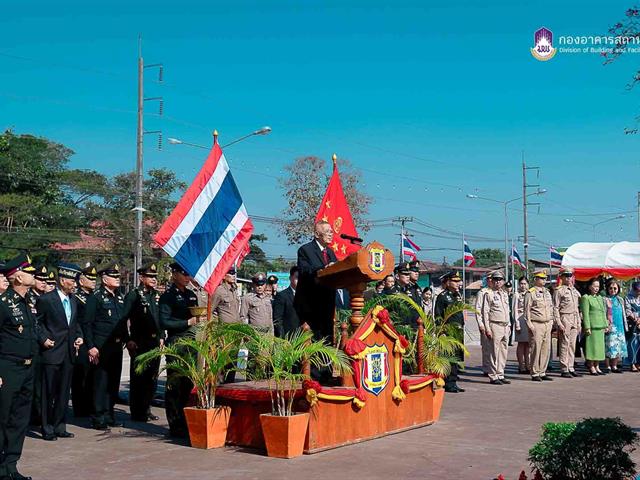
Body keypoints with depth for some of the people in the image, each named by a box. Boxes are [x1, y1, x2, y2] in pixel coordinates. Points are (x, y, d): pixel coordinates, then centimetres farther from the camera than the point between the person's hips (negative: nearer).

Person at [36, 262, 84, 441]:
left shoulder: (73, 300, 12)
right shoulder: (45, 299, -8)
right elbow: (36, 322, -5)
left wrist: (79, 336, 6)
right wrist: (43, 339, -15)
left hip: (69, 353, 7)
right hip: (52, 352, -6)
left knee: (64, 392, 12)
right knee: (49, 393, 0)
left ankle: (59, 427, 21)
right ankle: (47, 429, 9)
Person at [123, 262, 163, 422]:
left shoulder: (157, 295, 14)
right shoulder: (133, 295, -6)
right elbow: (123, 319, -11)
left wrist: (161, 337, 13)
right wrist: (128, 340, -15)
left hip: (155, 342, 6)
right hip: (139, 343, -6)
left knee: (152, 378, 11)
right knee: (138, 378, -1)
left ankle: (146, 409, 23)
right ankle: (137, 413, 6)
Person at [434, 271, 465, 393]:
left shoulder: (457, 295, 17)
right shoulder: (442, 296, -8)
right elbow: (438, 316, -11)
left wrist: (461, 330, 19)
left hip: (459, 331, 8)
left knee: (457, 358, 11)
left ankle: (453, 383, 18)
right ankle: (449, 384, -1)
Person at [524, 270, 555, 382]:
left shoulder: (547, 293, 17)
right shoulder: (530, 293, -5)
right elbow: (527, 310, -8)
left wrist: (551, 322, 15)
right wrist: (530, 325, -13)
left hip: (547, 325, 7)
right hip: (536, 325, -7)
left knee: (546, 350, 7)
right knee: (536, 349, -7)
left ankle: (542, 372, 14)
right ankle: (535, 374, 0)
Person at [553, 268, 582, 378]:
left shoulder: (575, 291, 17)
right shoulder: (559, 290, -5)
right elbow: (555, 308, -9)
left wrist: (579, 323, 16)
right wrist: (559, 323, -17)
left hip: (574, 320, 7)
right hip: (565, 319, -7)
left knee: (572, 345, 9)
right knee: (564, 345, -6)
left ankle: (571, 368, 14)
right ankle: (564, 370, -3)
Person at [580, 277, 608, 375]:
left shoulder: (600, 298, 19)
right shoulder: (585, 298, -4)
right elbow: (585, 314, -10)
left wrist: (606, 325, 17)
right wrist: (587, 327, -15)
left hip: (600, 327, 7)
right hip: (592, 326, -7)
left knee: (599, 346, 8)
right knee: (592, 346, -6)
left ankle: (597, 367, 15)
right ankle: (591, 367, 0)